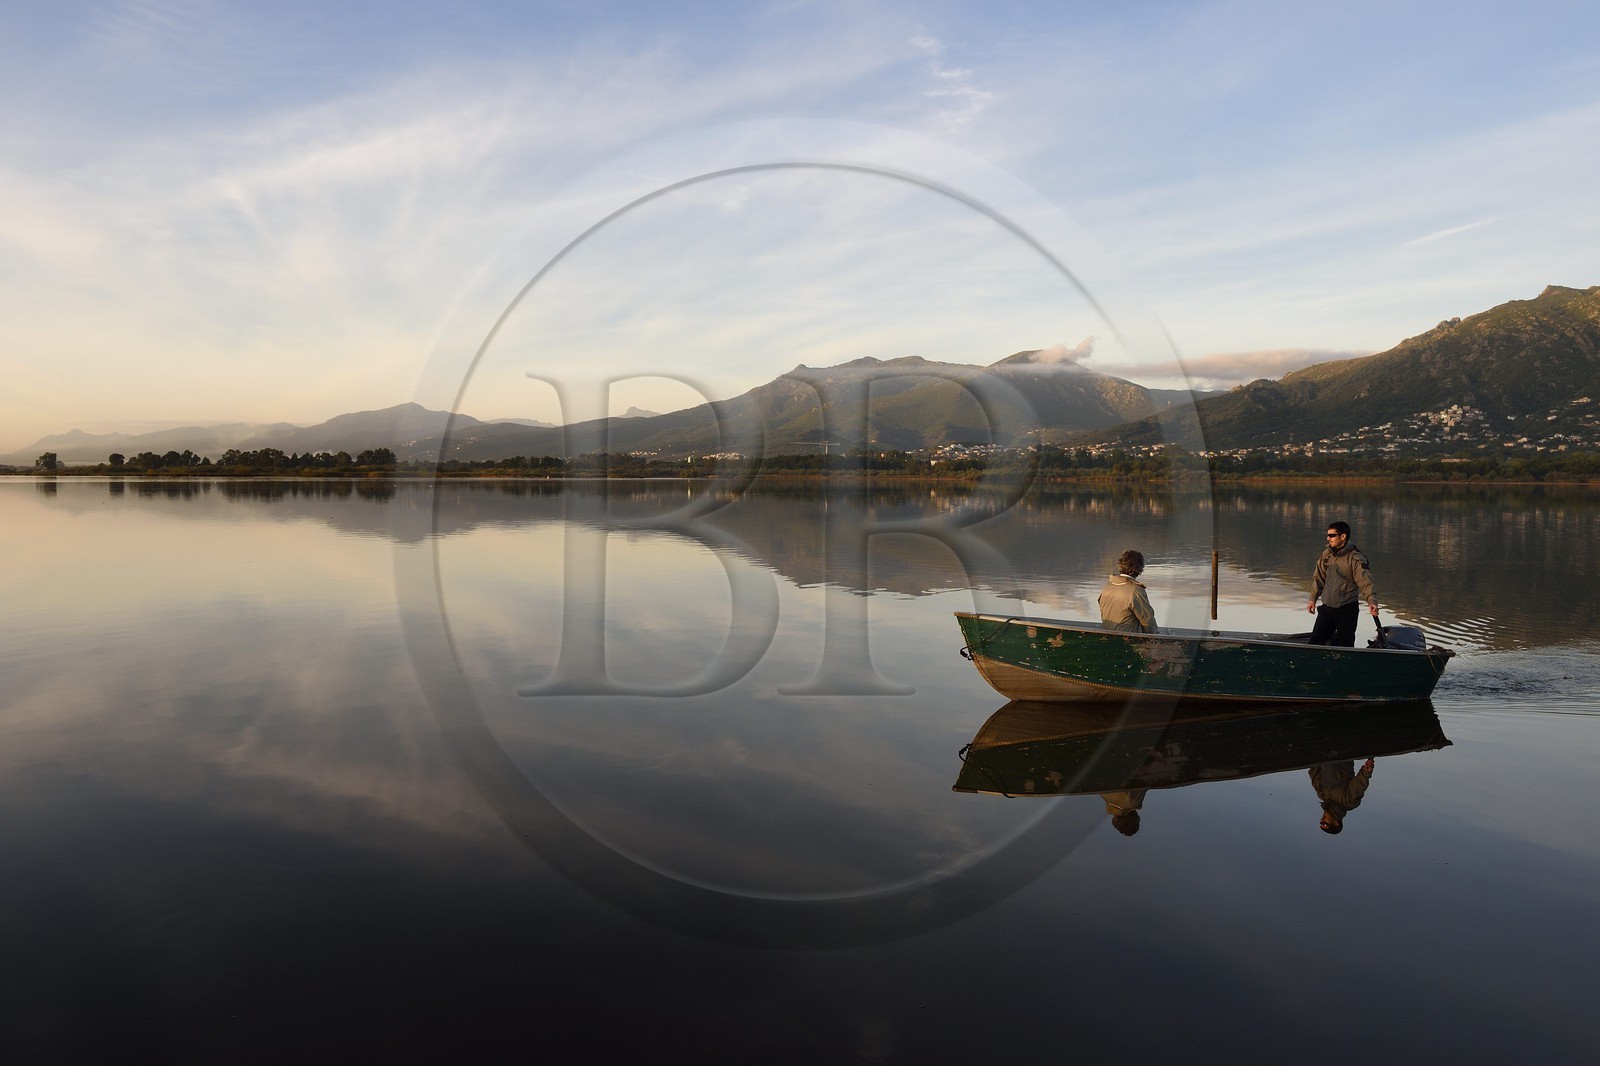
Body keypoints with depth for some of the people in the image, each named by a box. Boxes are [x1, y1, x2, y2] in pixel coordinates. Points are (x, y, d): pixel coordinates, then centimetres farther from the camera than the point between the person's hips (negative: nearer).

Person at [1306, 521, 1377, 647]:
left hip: (1347, 610, -5)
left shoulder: (1355, 558, -14)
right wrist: (1313, 599, 12)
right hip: (1327, 607, 5)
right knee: (1315, 641, 3)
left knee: (1346, 645, 5)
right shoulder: (1326, 554, 4)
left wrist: (1372, 601, -38)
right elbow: (1319, 578, 13)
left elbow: (1365, 581, -24)